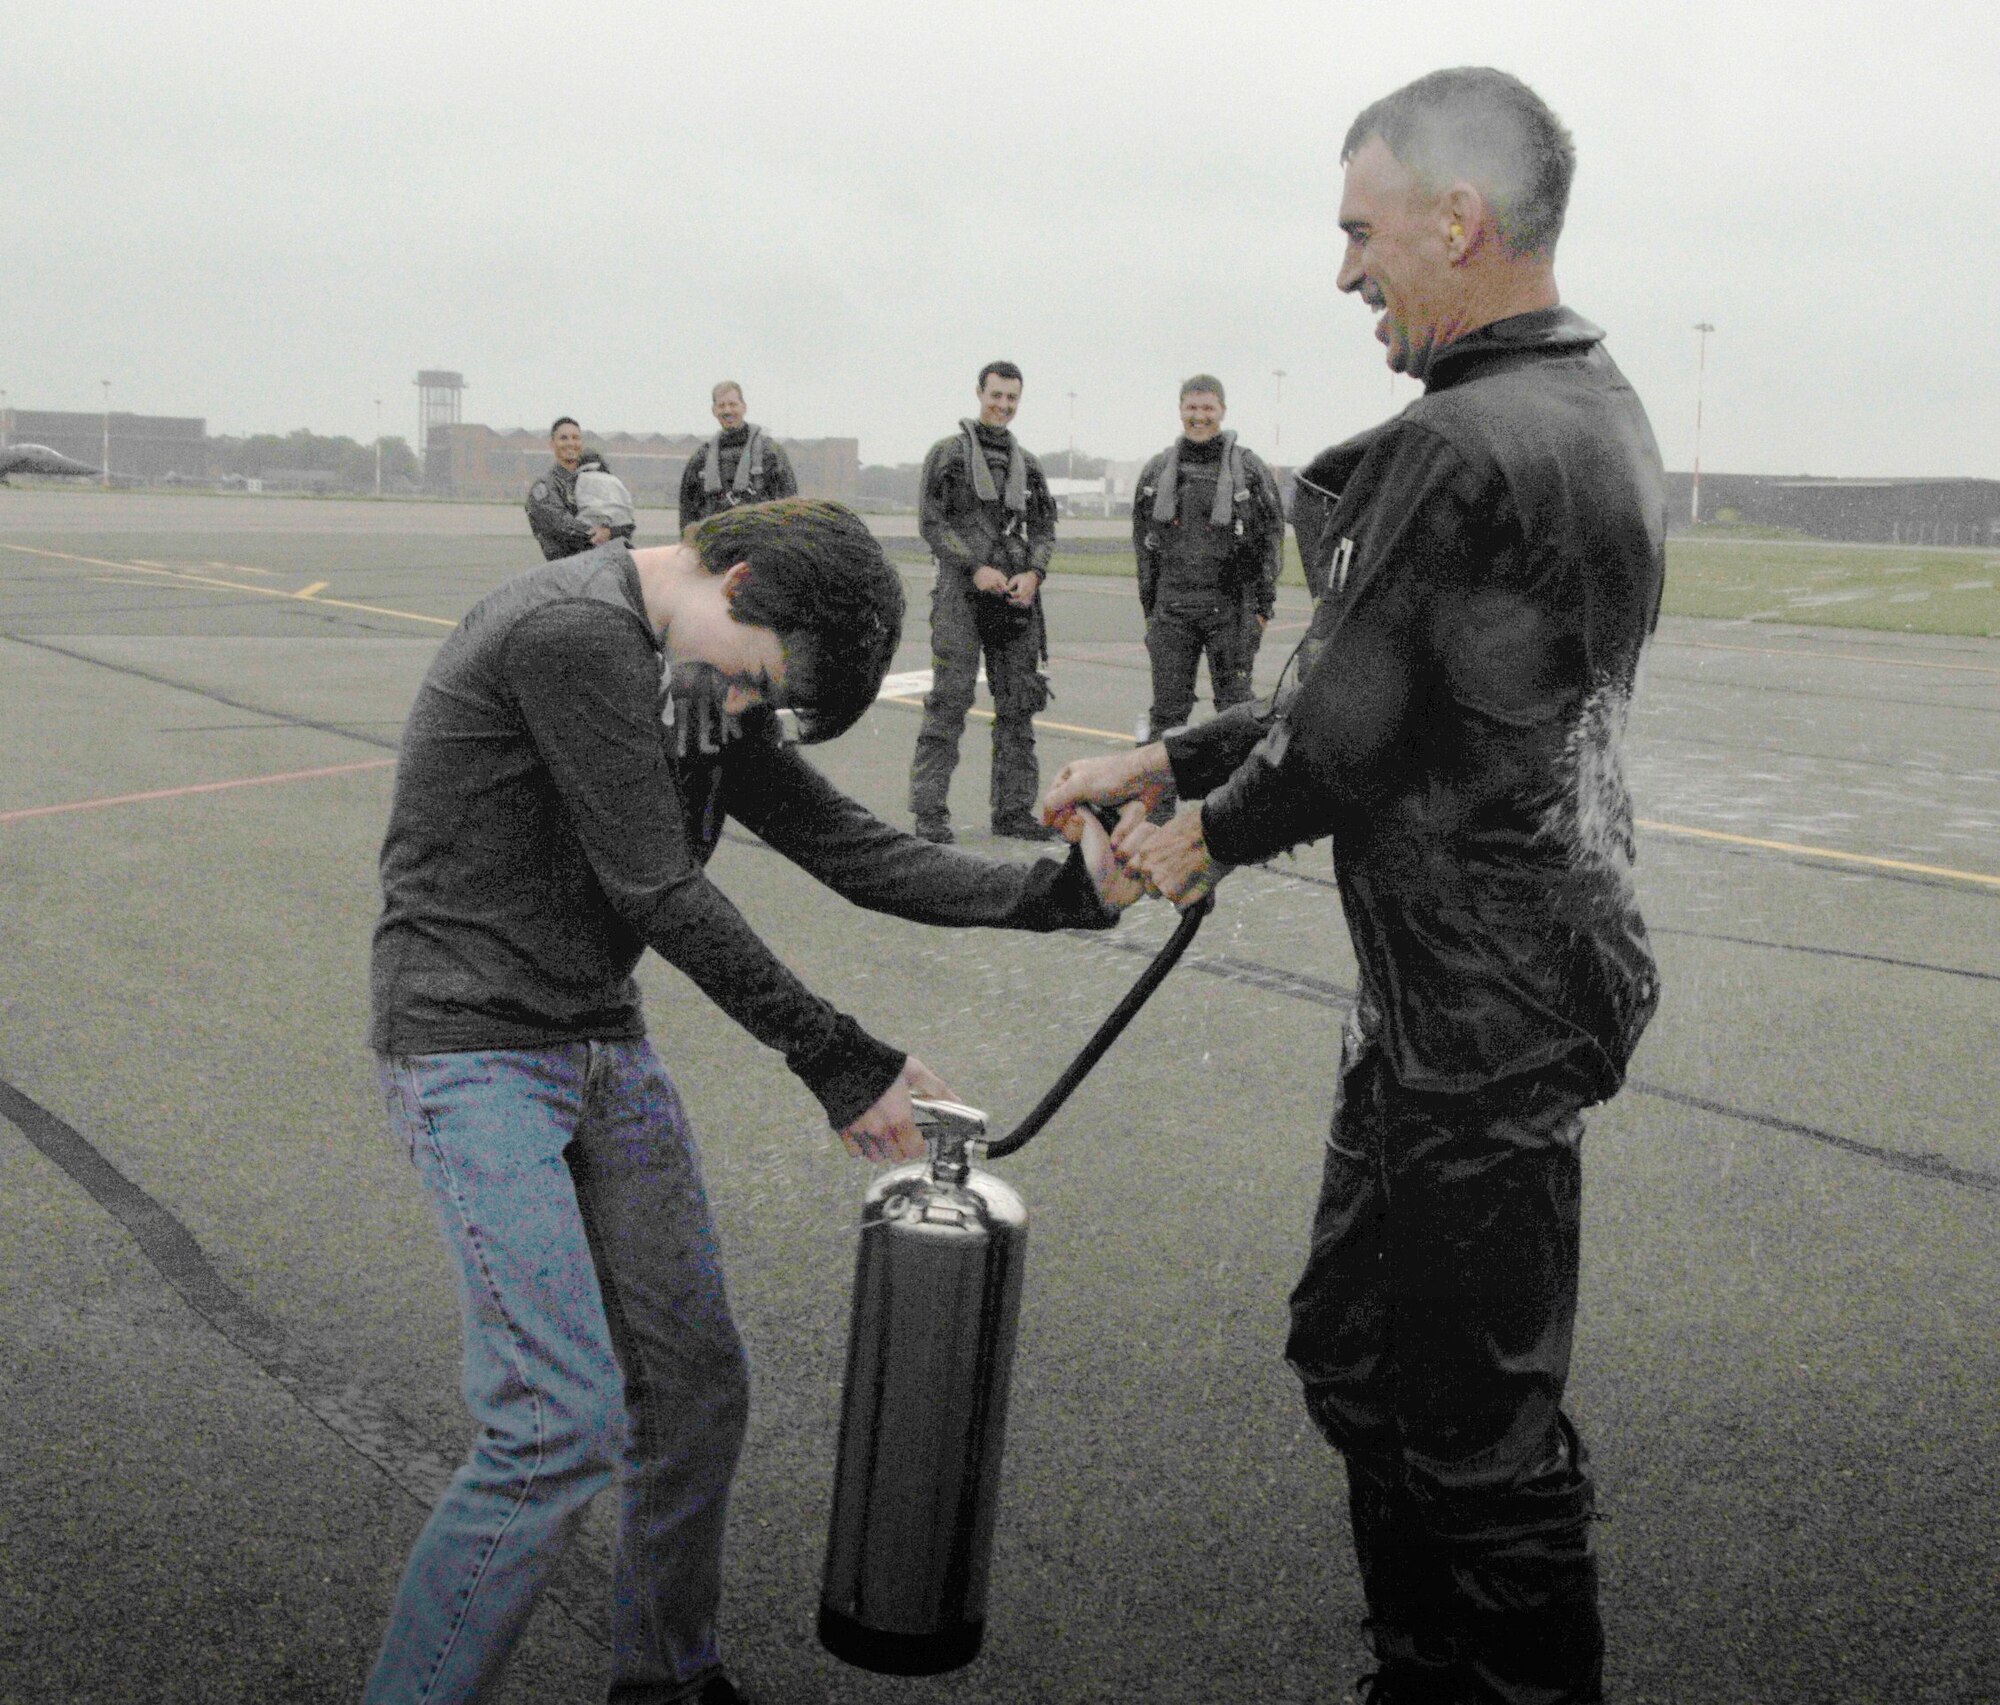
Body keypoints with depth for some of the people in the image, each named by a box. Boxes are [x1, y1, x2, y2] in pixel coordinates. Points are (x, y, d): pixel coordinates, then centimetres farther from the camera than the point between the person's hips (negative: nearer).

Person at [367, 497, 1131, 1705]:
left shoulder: (703, 681, 9)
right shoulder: (574, 631, -20)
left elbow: (851, 849, 7)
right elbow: (657, 891, -20)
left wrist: (1060, 891, -4)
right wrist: (837, 1061, -13)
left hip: (606, 1045, 9)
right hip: (474, 1052, -8)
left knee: (698, 1387, 10)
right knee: (565, 1425, -14)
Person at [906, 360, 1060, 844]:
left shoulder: (1027, 464, 15)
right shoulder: (948, 453, 1)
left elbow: (1044, 530, 13)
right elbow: (931, 521, -5)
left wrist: (1033, 574, -6)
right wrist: (976, 568, -14)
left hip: (1017, 597, 5)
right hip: (962, 592, -5)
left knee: (1018, 705, 6)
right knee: (948, 701, -8)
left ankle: (1013, 809, 13)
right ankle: (930, 810, -4)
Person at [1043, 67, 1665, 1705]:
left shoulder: (1459, 448, -22)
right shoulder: (1596, 411, 11)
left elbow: (1343, 734, -19)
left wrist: (1207, 839, 2)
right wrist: (1165, 762, 13)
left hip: (1480, 1010, -11)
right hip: (1470, 986, 11)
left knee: (1480, 1425, 4)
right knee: (1353, 1348, 22)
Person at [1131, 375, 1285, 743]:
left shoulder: (1249, 469, 1)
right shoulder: (1157, 471, 9)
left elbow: (1271, 537, 2)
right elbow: (1143, 542, 14)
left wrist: (1262, 606, -2)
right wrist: (1149, 605, 10)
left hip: (1230, 606, -2)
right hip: (1171, 608, 2)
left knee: (1235, 705, 2)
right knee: (1167, 708, 2)